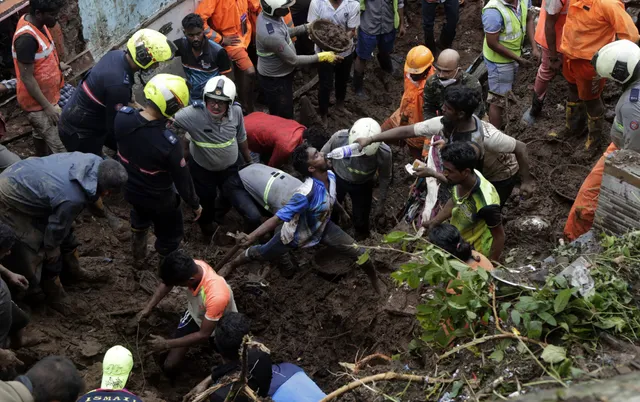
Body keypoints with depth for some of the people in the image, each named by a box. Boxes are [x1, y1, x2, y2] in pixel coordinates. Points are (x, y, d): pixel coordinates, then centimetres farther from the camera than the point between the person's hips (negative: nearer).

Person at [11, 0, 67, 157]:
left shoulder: (36, 23, -3)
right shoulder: (27, 38, -32)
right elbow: (27, 78, -27)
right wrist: (47, 106, -24)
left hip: (45, 95, 10)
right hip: (38, 102, -10)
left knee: (41, 132, 28)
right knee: (60, 146, -3)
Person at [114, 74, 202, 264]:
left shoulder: (122, 116, -25)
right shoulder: (169, 144, -40)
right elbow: (182, 179, -23)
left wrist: (160, 123, 4)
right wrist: (195, 204, -5)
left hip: (130, 189, 6)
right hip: (158, 199, -6)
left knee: (140, 219, 38)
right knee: (170, 236, 23)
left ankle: (138, 255, 62)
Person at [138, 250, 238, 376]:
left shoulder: (217, 296, -45)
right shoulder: (190, 268, -30)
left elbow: (204, 334, -31)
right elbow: (167, 283, -5)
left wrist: (167, 344, -27)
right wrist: (148, 307, -15)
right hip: (195, 315, 4)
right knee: (169, 366, -1)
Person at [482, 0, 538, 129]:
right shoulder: (493, 11, -34)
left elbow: (529, 19, 5)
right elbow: (492, 43, -27)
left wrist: (534, 47, -3)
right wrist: (518, 59, -19)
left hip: (514, 55, 7)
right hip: (499, 60, -7)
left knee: (504, 92, 27)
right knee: (498, 100, 6)